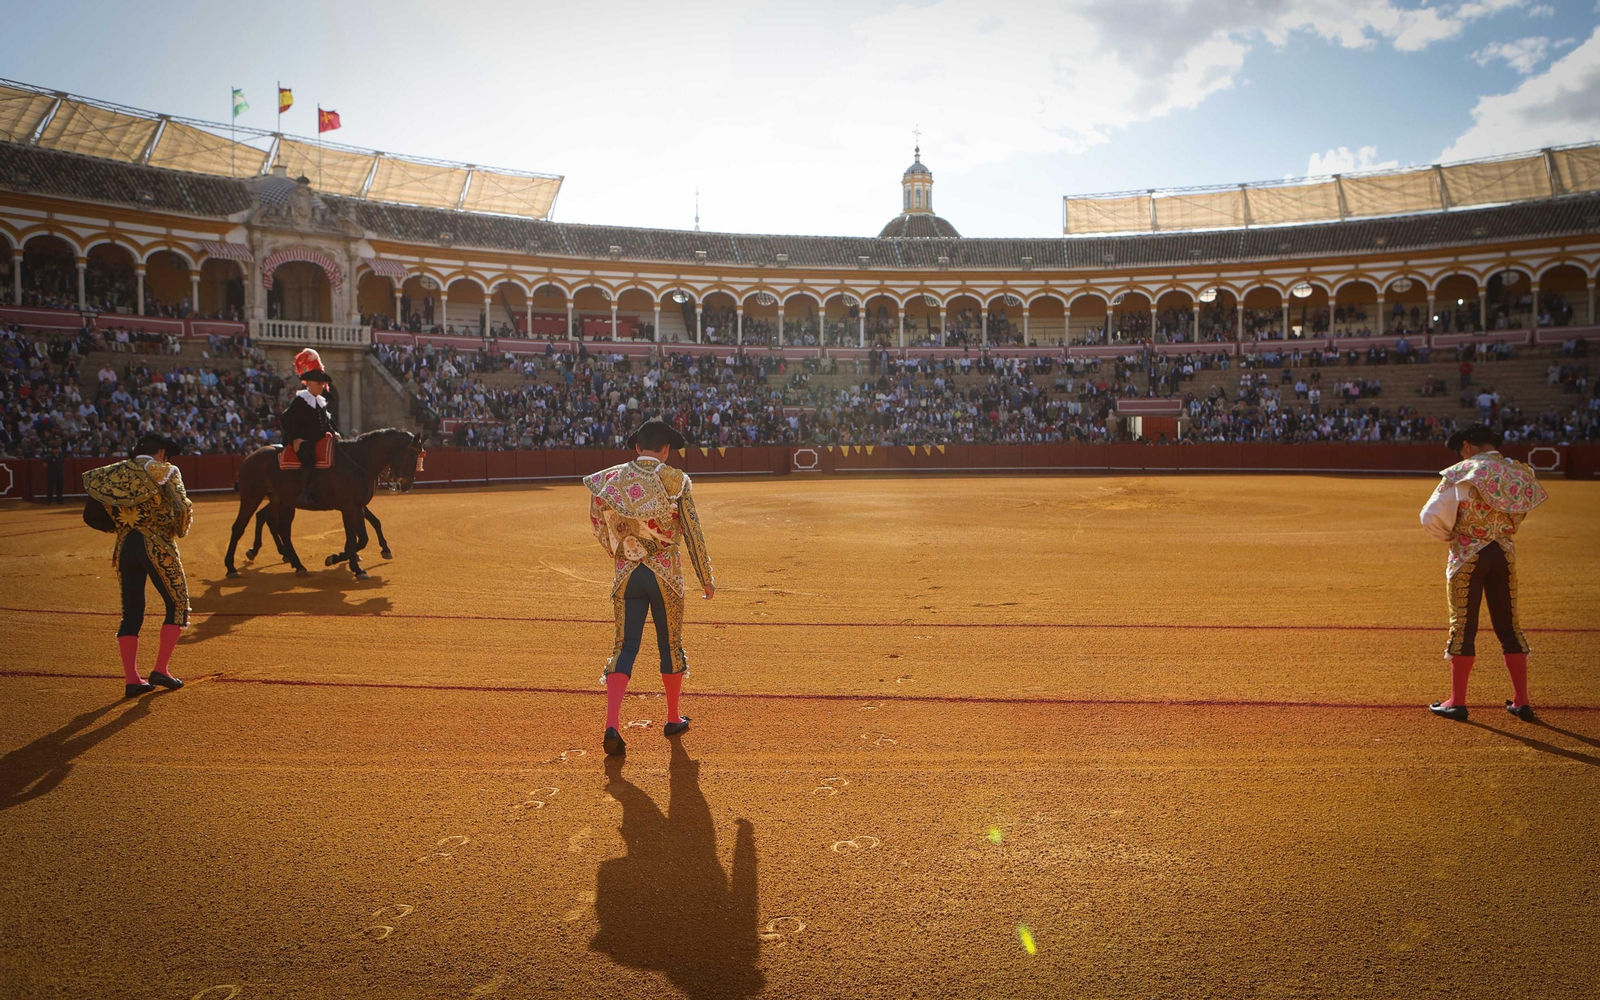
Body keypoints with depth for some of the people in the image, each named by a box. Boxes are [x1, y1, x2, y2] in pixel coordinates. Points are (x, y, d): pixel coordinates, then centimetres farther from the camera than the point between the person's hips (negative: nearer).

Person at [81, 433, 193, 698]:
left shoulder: (114, 474, 11)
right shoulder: (166, 471, -2)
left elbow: (93, 516, 7)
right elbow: (183, 508, -13)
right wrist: (179, 531, 7)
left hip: (125, 547, 5)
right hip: (158, 547, -5)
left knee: (131, 612, 10)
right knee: (178, 605, 8)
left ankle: (131, 679, 7)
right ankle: (161, 669, 1)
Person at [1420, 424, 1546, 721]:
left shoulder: (1462, 473, -12)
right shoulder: (1520, 474, 3)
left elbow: (1432, 518, -13)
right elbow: (1518, 517, 10)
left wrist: (1452, 535, 5)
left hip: (1467, 556, -4)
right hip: (1505, 554, 4)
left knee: (1463, 627, 2)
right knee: (1509, 626, 13)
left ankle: (1457, 702, 7)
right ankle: (1522, 701, 18)